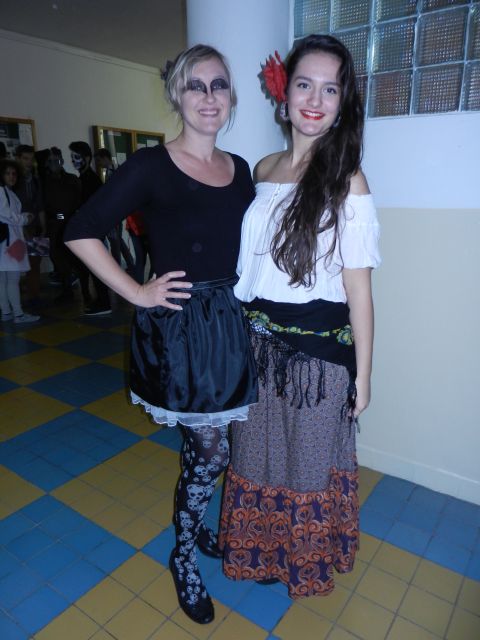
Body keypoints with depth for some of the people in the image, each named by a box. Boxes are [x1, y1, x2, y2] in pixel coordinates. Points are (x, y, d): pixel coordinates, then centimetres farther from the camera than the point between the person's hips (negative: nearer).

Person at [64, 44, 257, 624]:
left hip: (229, 323, 5)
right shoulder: (151, 166, -8)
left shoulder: (240, 169, 9)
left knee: (202, 445, 17)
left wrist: (243, 299, 4)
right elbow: (81, 232, -9)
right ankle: (183, 556, 31)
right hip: (177, 327, -5)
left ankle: (193, 525, 45)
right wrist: (137, 293, -11)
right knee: (212, 450, 4)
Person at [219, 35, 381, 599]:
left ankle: (307, 563, 47)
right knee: (257, 453, 21)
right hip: (258, 342, 5)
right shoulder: (263, 170, 5)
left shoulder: (347, 181, -10)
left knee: (309, 461, 16)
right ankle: (262, 549, 51)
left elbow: (357, 287, -10)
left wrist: (362, 374, -7)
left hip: (319, 349, -4)